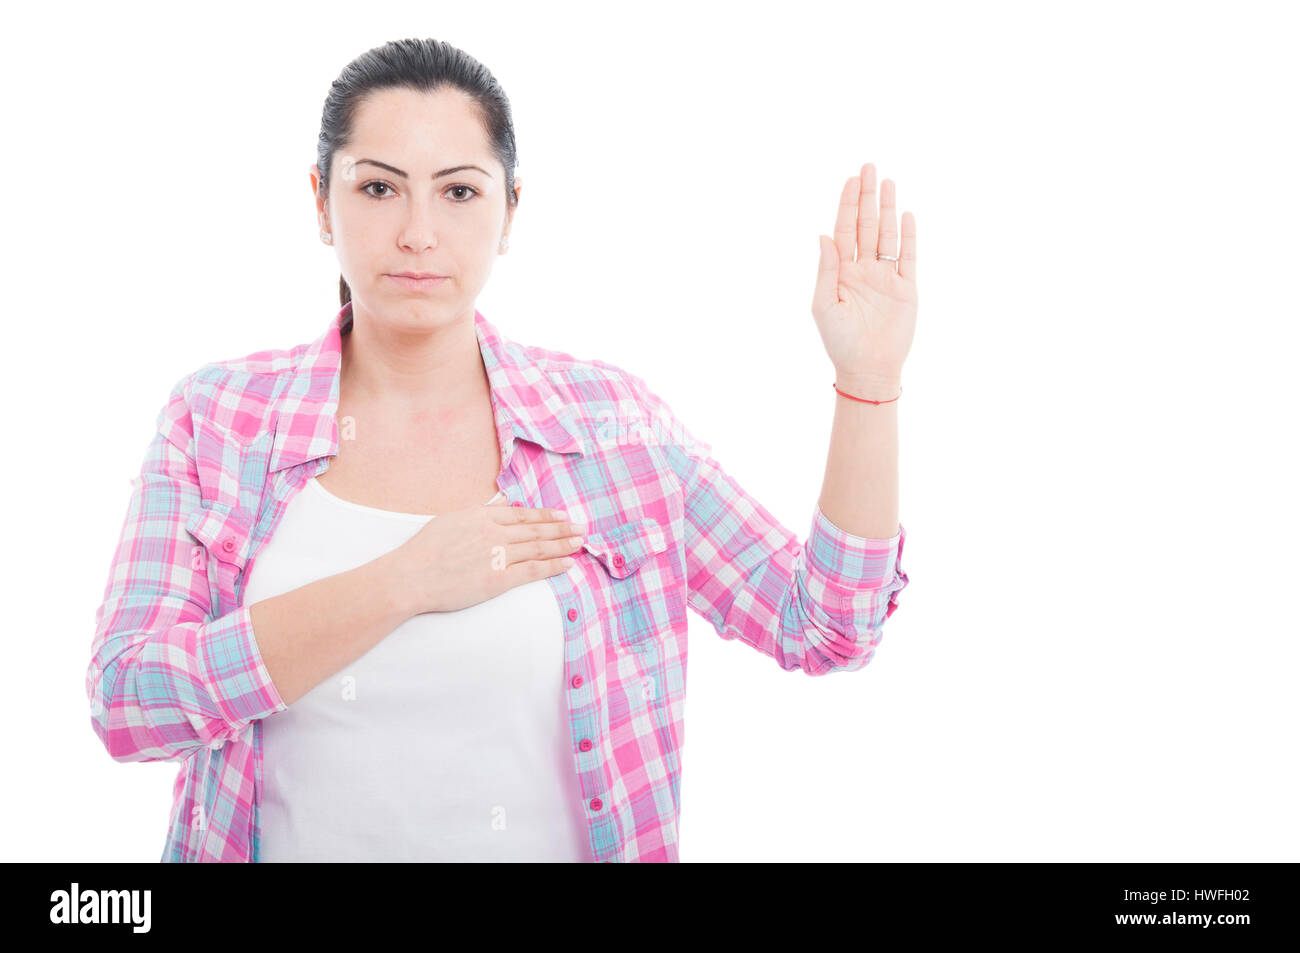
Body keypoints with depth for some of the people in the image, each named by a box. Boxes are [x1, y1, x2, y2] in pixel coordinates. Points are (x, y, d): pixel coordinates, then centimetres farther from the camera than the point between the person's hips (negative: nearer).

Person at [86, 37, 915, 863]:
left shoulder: (612, 418, -7)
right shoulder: (217, 417, -8)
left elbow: (823, 629, -6)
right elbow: (126, 704, -17)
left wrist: (871, 381, -15)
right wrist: (404, 584, -24)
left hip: (558, 843, 1)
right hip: (290, 842, 0)